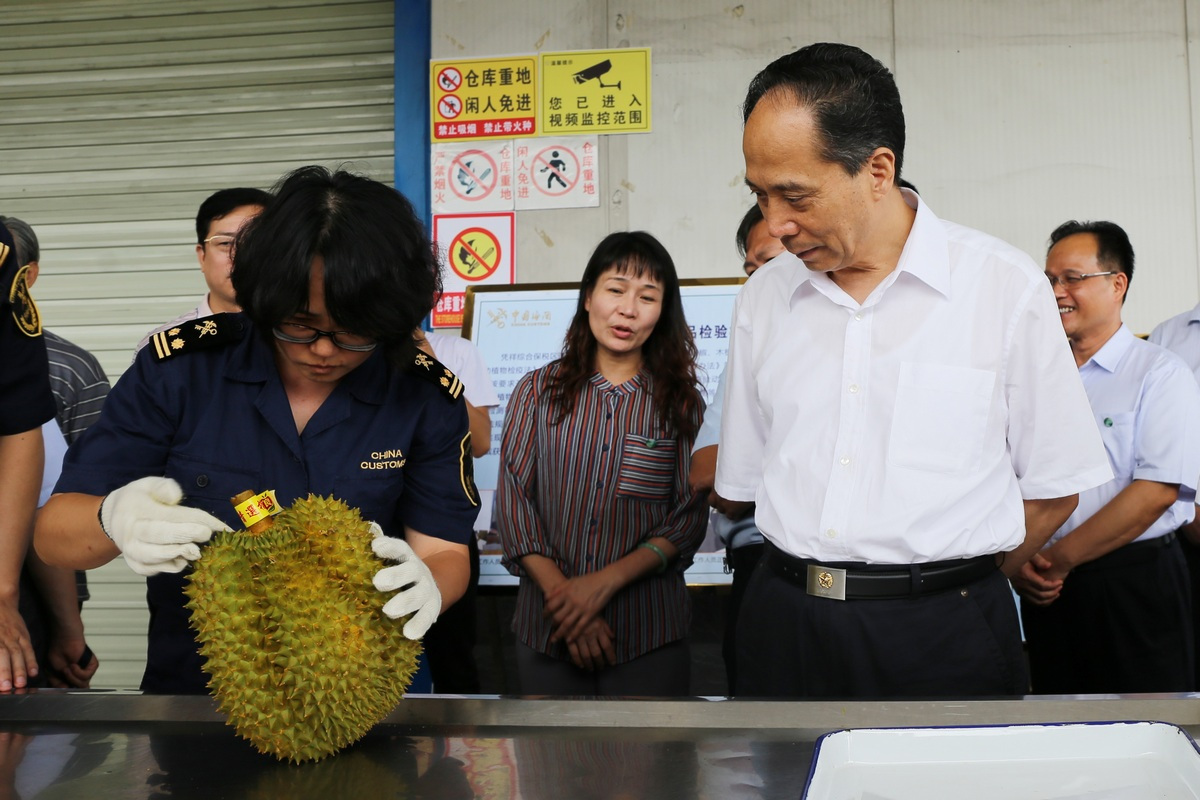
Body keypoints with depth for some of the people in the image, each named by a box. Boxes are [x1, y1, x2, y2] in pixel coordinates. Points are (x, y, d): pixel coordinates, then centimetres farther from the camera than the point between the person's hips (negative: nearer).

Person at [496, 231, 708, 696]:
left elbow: (690, 518, -2)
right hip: (546, 627, 1)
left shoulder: (680, 402, 3)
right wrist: (561, 594, -12)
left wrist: (605, 581, -14)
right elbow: (512, 500, -1)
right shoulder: (537, 391, 4)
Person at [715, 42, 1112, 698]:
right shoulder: (762, 298, 5)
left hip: (944, 640, -2)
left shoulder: (1005, 286, -5)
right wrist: (816, 578, 6)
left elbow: (1054, 489, -1)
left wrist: (955, 586, 3)